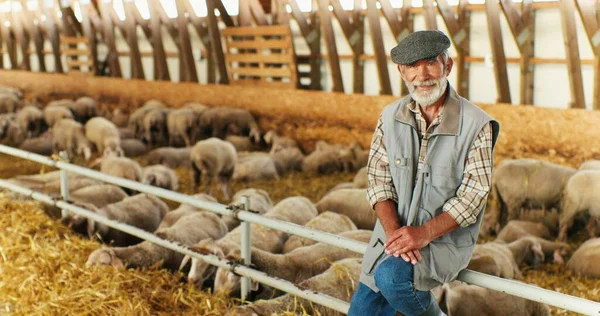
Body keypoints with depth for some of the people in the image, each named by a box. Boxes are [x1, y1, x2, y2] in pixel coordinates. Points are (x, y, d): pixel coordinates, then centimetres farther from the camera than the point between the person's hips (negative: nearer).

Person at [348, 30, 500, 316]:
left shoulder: (476, 125, -13)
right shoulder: (390, 117, 0)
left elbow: (472, 195, -14)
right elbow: (379, 178, -2)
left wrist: (423, 233, -24)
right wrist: (393, 230, -19)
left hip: (446, 238, -4)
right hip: (393, 232, 4)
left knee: (391, 277, -29)